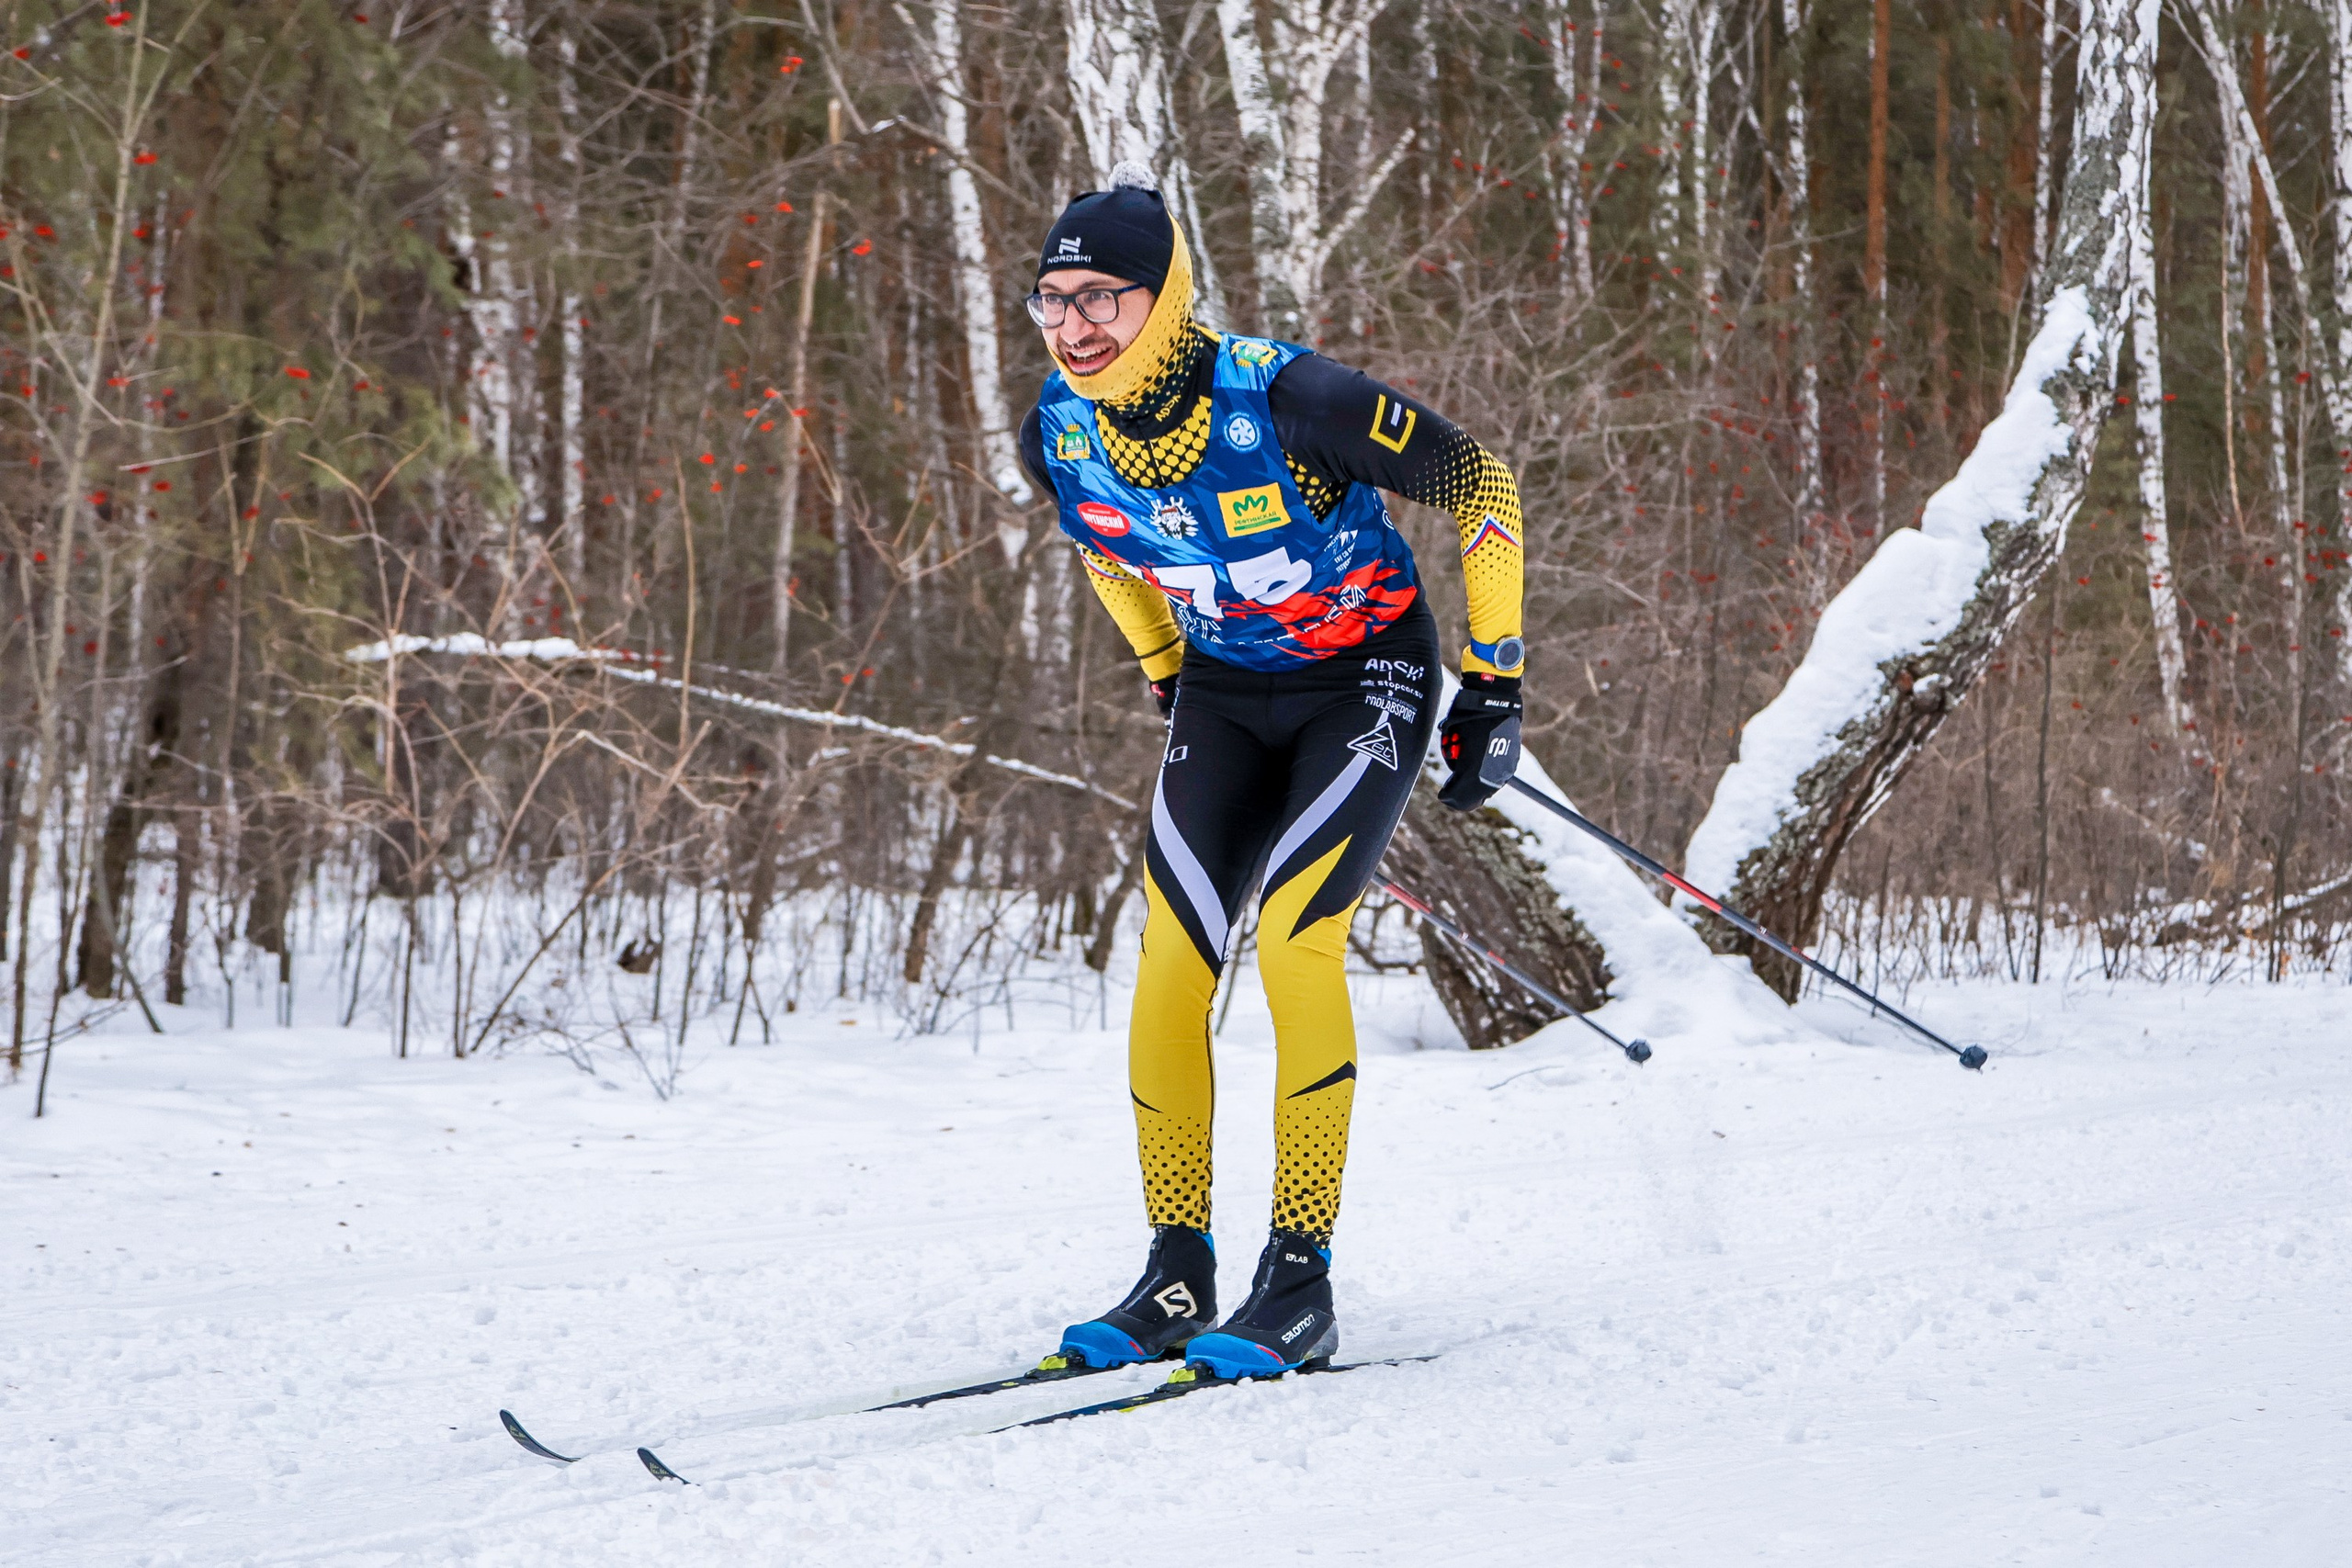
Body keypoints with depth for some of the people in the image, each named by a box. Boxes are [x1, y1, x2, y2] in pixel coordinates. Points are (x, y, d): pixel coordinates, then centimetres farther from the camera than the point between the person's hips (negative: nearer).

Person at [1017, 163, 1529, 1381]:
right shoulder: (1059, 436, -13)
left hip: (1365, 675, -5)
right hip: (1224, 687, 5)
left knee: (1294, 944, -20)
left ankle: (1300, 1283, -12)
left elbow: (1480, 482, -17)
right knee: (1169, 964, -7)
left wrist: (1495, 683, -14)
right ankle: (1176, 1279, 4)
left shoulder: (1284, 399, -29)